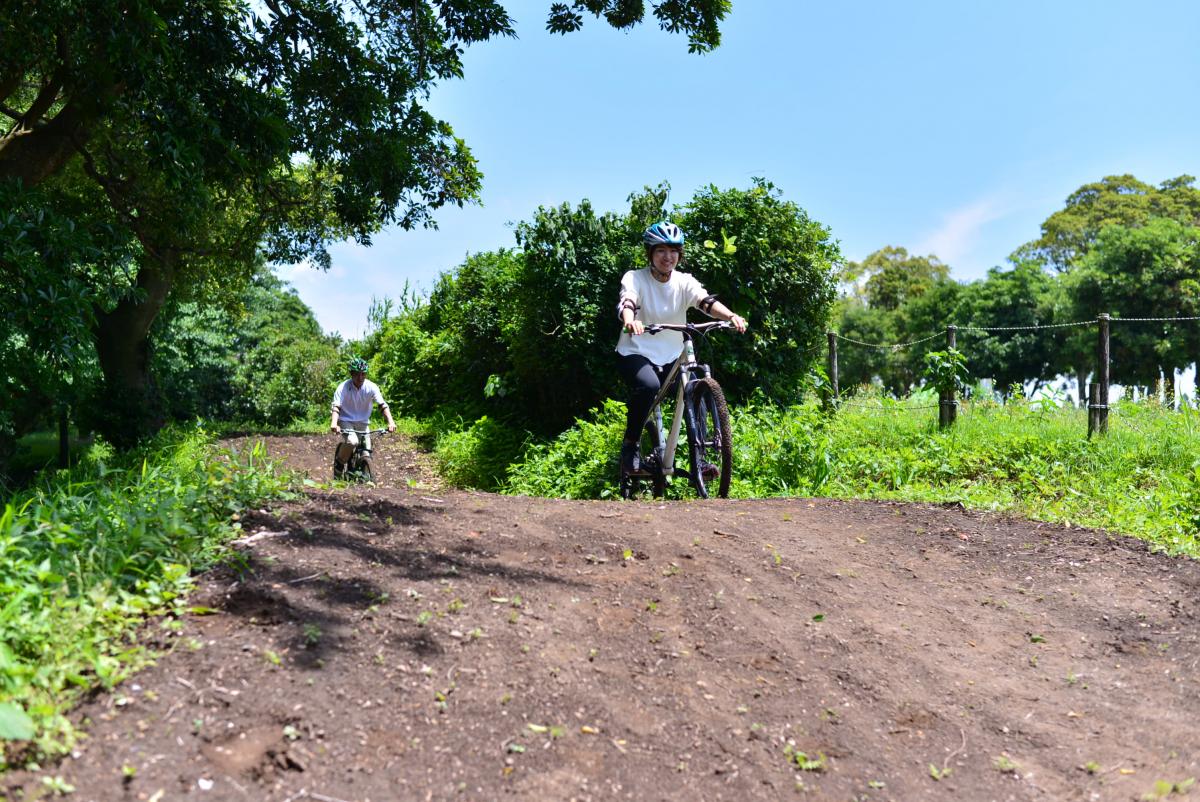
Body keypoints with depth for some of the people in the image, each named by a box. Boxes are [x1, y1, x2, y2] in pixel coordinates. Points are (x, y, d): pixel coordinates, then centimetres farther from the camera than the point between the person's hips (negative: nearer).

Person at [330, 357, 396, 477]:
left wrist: (391, 422, -36)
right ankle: (339, 462, -5)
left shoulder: (371, 387, -12)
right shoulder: (343, 387, -17)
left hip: (362, 422, 3)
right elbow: (336, 406, -27)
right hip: (346, 421, -3)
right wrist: (333, 423, -46)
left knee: (367, 456, -6)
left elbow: (382, 405, -19)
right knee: (352, 441, -33)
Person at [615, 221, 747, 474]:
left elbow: (706, 301, -18)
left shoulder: (684, 282, -1)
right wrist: (630, 320, -53)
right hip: (635, 354, -4)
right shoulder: (635, 278, -8)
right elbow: (626, 303, -28)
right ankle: (630, 445, -13)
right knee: (649, 386, -34)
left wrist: (731, 316, -39)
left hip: (671, 358, 4)